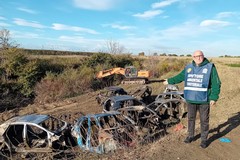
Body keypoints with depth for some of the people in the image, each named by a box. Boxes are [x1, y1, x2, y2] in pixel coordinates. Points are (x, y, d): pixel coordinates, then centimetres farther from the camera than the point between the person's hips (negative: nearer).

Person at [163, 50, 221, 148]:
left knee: (204, 120, 8)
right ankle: (190, 136, 33)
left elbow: (216, 84, -7)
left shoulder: (210, 67, -5)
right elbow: (179, 77, 19)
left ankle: (204, 139, 25)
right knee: (190, 118, 15)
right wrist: (169, 81, 24)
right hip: (190, 99, 4)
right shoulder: (188, 67, 6)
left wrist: (214, 98, -13)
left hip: (204, 100, -3)